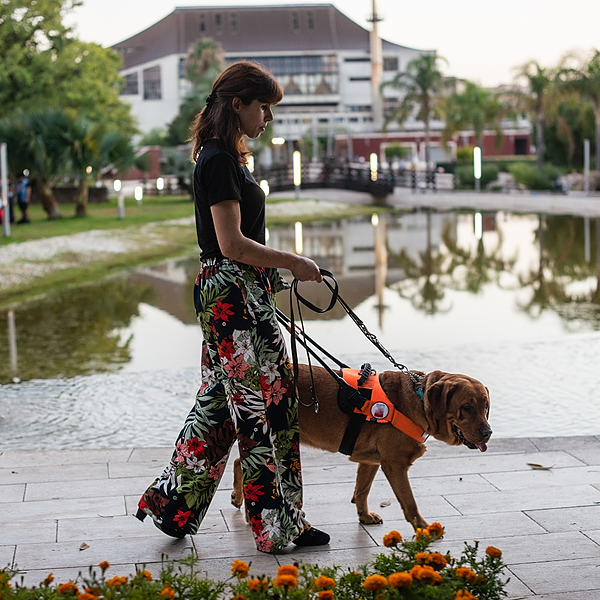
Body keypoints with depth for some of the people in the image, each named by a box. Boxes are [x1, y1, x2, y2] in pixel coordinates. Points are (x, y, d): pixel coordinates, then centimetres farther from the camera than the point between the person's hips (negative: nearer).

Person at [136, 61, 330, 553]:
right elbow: (233, 244, -22)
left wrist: (278, 270, 22)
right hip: (232, 295, -10)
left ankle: (171, 502, 25)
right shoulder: (219, 162, -17)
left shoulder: (227, 157, 14)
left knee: (221, 401, 15)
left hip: (240, 295, 10)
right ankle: (278, 526, 7)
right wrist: (294, 263, -14)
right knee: (267, 405, -3)